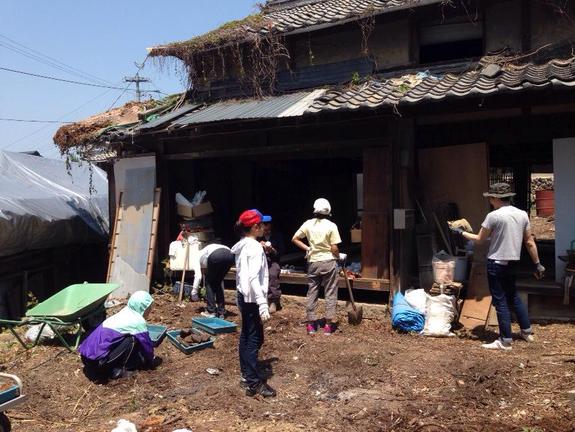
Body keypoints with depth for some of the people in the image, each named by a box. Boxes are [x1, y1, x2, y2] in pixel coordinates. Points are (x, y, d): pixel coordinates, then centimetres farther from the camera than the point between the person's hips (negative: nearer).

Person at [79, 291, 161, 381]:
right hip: (98, 360, -9)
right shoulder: (138, 321, -11)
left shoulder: (127, 312, 13)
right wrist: (151, 360, 17)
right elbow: (146, 343, -1)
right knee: (131, 341, -11)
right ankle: (116, 370, -4)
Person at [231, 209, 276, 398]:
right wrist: (262, 304, -27)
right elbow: (254, 278, -26)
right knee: (255, 339, -4)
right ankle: (254, 382, 2)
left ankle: (246, 376, 25)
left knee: (246, 337, 15)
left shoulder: (241, 246, 10)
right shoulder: (255, 247, -18)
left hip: (243, 297, 10)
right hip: (252, 299, -10)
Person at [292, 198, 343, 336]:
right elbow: (334, 248, -12)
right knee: (330, 294, 6)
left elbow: (295, 239, 3)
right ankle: (328, 324, 8)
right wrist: (338, 257, 6)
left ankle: (311, 324, 15)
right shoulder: (331, 226, -11)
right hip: (329, 262, -3)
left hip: (313, 262, 3)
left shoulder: (308, 224, -1)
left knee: (312, 292, 11)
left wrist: (307, 249, 9)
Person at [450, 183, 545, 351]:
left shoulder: (494, 216, -15)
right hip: (513, 263, 7)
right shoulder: (522, 214, 3)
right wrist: (537, 263, 14)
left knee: (501, 302, 0)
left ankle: (505, 341, 5)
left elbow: (479, 239, -6)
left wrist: (460, 232, 7)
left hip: (497, 264, -7)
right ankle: (527, 332, 32)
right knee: (514, 297, 23)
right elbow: (530, 242, 7)